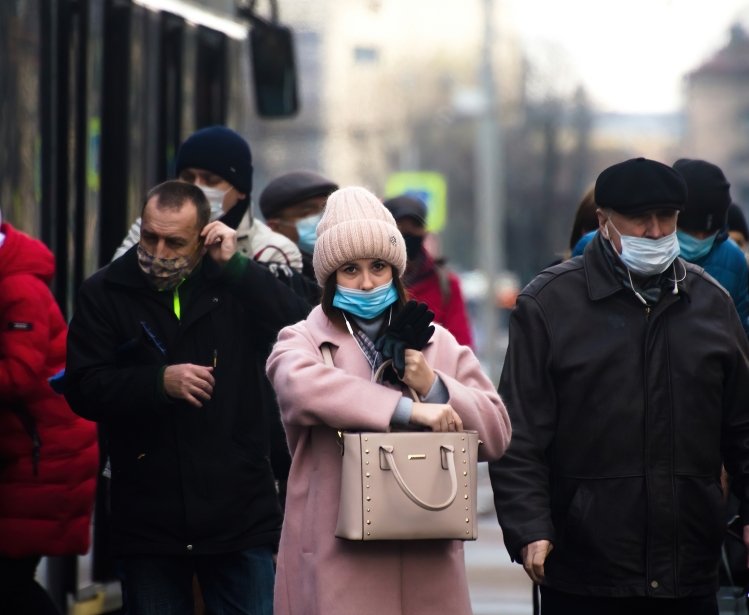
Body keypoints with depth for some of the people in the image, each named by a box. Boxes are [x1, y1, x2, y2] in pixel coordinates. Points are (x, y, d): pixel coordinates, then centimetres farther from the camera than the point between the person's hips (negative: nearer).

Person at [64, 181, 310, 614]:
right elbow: (84, 389, -3)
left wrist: (235, 265, -14)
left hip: (239, 514, 0)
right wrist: (160, 382, -17)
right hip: (149, 522, 0)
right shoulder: (105, 293, 2)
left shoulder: (234, 285, 2)